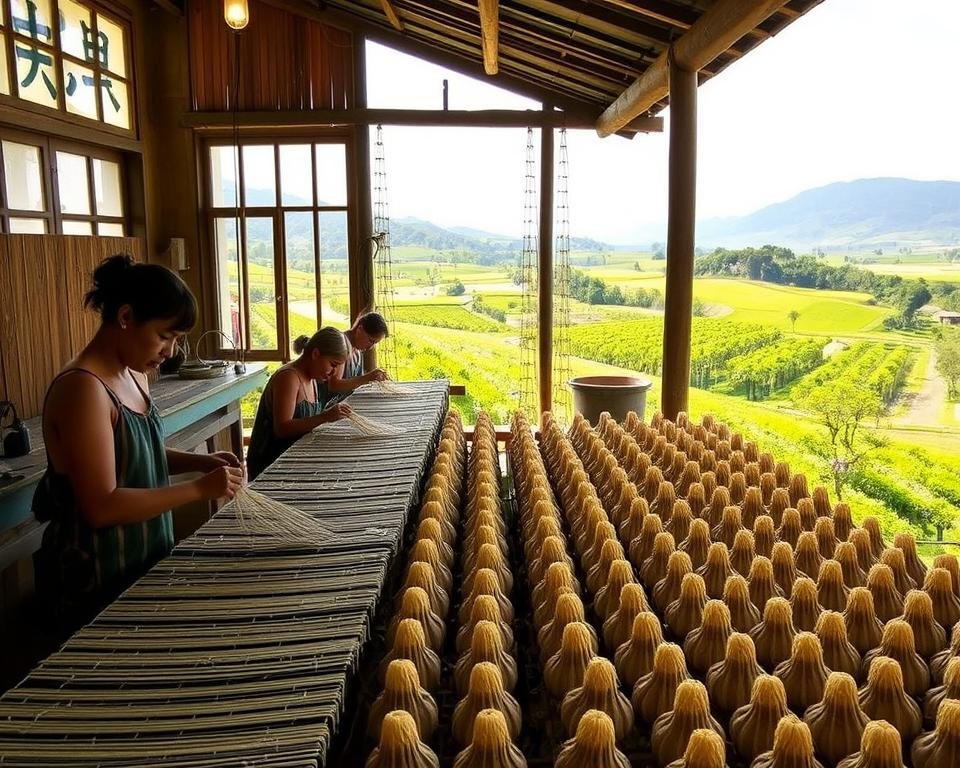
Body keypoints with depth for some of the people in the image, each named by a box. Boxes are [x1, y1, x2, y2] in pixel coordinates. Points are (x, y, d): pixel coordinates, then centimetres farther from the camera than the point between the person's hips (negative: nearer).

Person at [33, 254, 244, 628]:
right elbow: (101, 507, -27)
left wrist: (201, 461, 0)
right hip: (98, 584, -9)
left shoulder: (133, 374, 5)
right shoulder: (82, 387, -24)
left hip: (146, 563, 9)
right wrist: (200, 488, -25)